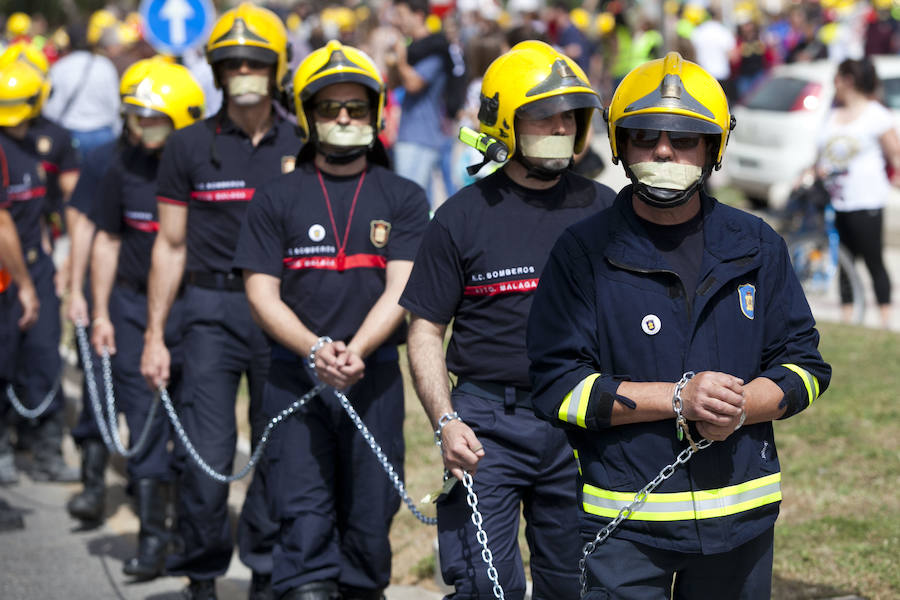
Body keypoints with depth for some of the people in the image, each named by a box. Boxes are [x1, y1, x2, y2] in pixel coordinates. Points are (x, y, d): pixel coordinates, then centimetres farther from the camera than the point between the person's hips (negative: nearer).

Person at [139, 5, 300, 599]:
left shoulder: (301, 147, 6)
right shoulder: (190, 146, 4)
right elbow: (172, 245, 6)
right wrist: (155, 336, 3)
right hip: (211, 310, -1)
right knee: (207, 454, -5)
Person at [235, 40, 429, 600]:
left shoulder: (403, 198, 7)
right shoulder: (278, 199, 7)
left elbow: (399, 291, -3)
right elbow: (262, 293, 1)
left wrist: (355, 352, -19)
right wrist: (316, 350, -15)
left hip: (374, 374, 0)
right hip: (296, 377, 0)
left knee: (369, 510, 4)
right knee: (304, 510, -7)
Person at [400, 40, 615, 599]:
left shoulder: (603, 211, 7)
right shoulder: (464, 217, 1)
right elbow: (426, 329, 3)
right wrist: (445, 421, -11)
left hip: (581, 425, 2)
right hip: (488, 422, -2)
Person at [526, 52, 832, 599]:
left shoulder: (757, 247, 6)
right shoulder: (585, 252, -4)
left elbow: (804, 366, 7)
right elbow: (557, 385, -9)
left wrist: (739, 408, -14)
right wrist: (679, 398, -18)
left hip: (741, 515, 3)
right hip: (623, 523, -3)